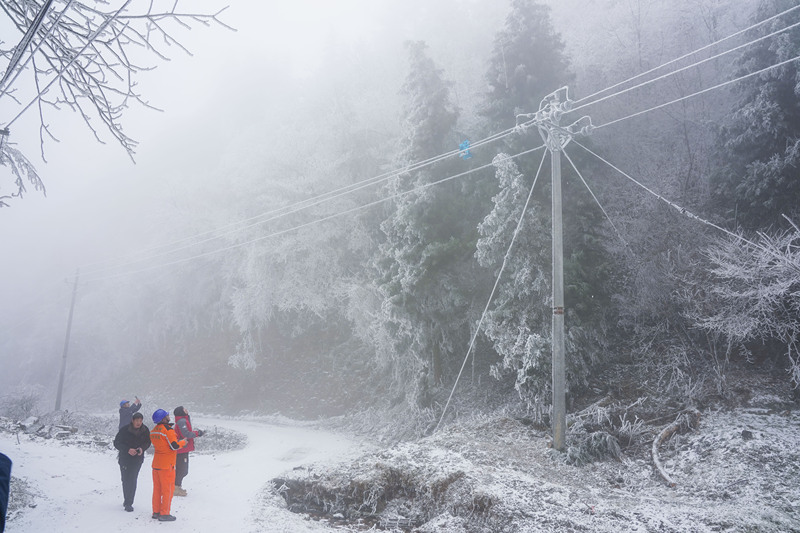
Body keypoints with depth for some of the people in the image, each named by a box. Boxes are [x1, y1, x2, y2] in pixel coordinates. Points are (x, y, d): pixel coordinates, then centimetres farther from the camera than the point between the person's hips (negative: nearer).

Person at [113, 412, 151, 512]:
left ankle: (128, 502, 16)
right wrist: (128, 449, -22)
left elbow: (147, 442, 8)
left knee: (133, 481, 5)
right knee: (126, 480, -4)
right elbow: (116, 443, -9)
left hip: (138, 459, 2)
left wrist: (142, 448, -13)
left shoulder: (145, 430, -7)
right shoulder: (125, 430, -16)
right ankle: (128, 502, 6)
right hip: (125, 458, -2)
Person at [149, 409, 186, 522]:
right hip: (167, 464, -8)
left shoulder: (153, 431, 7)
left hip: (156, 463, 8)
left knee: (157, 488, 16)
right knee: (168, 489, 2)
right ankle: (164, 514, 5)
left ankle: (156, 512, 22)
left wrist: (176, 441, 13)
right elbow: (174, 446, -19)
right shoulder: (168, 430, -18)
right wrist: (183, 442, -1)